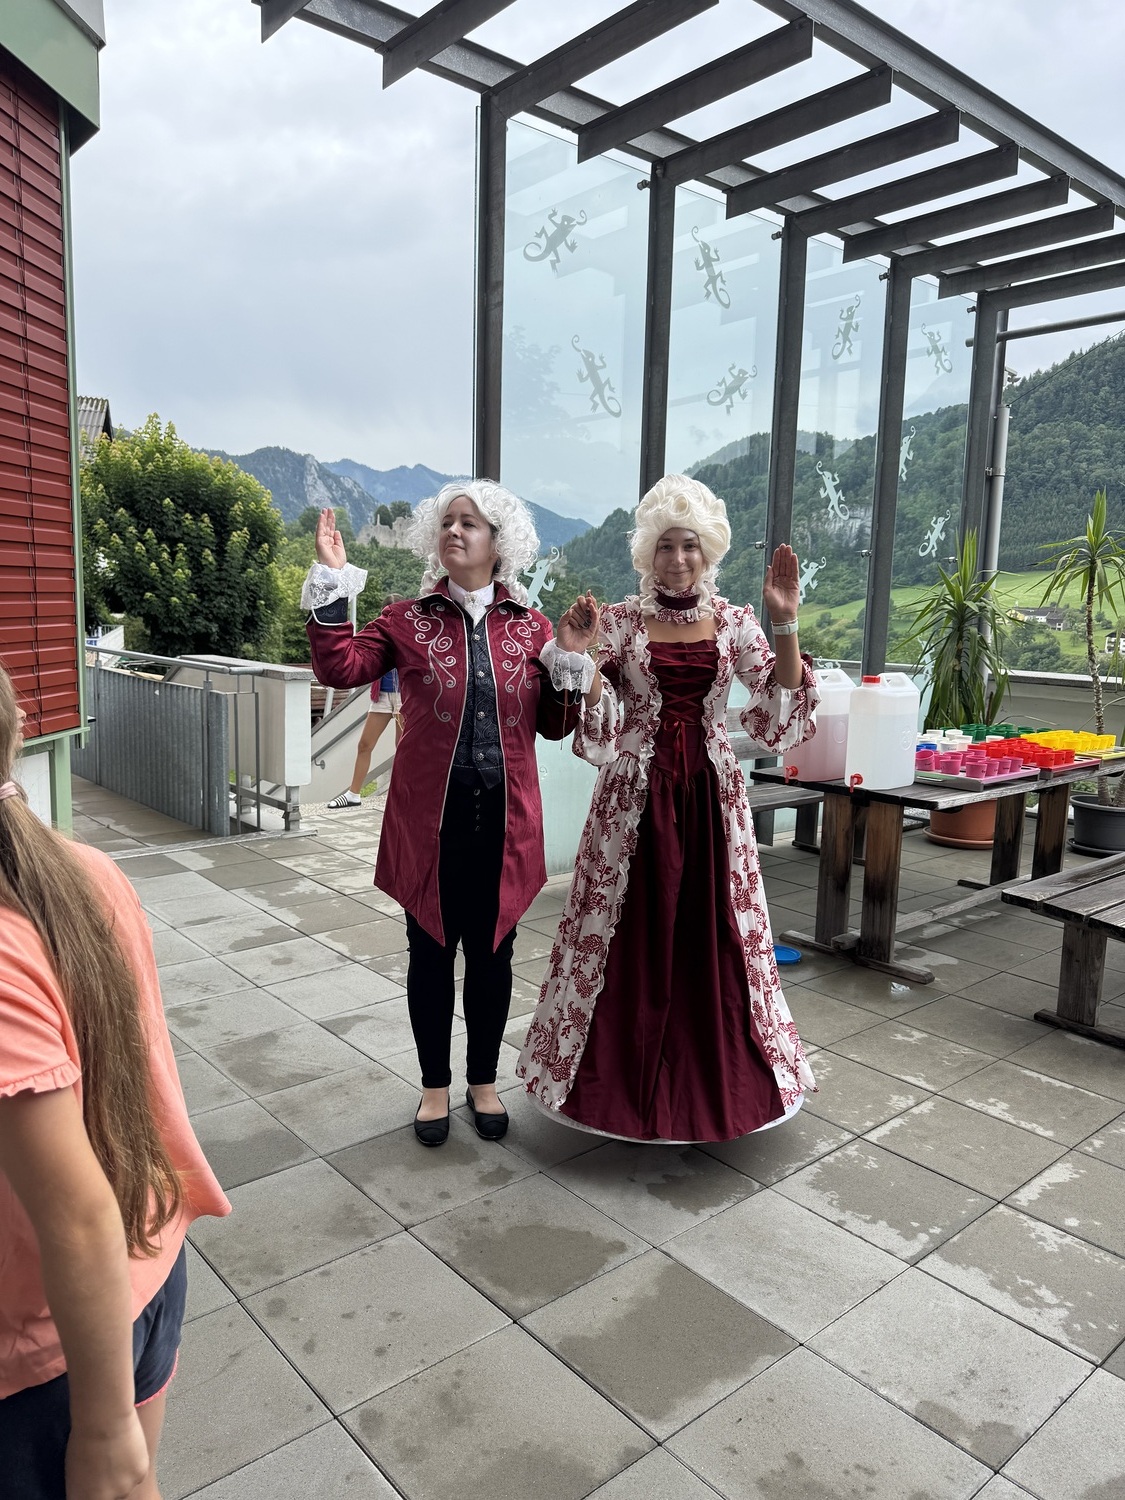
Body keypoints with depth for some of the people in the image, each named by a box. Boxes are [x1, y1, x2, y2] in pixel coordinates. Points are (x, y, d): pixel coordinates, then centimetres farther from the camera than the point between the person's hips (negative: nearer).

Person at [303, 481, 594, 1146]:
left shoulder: (530, 626, 5)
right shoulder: (409, 619, 2)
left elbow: (555, 724, 6)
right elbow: (341, 667, -9)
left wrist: (572, 659, -8)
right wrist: (333, 580, -12)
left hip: (504, 818, 1)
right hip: (430, 817, -1)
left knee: (492, 954, 13)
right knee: (431, 953, 11)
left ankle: (484, 1081, 34)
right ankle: (436, 1085, 31)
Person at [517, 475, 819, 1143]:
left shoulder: (735, 622, 3)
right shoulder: (619, 621, -1)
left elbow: (777, 717, -6)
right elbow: (598, 734, -5)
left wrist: (785, 624, -14)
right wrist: (582, 657, -20)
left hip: (713, 794, 2)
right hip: (637, 798, -1)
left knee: (712, 932, 8)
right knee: (633, 931, 5)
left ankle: (712, 1079, 28)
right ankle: (625, 1079, 25)